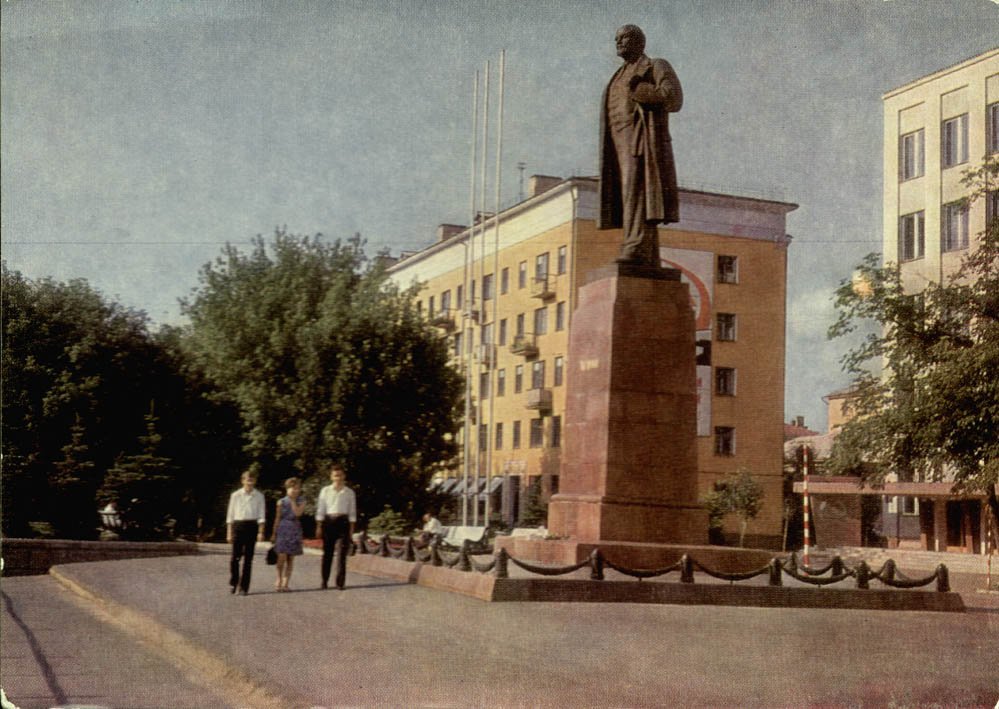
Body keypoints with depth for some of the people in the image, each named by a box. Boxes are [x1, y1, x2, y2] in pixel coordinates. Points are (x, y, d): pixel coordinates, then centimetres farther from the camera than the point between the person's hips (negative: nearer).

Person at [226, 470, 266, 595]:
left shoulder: (259, 496, 4)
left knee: (248, 558, 2)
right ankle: (233, 582, 16)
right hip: (238, 525, -1)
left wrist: (260, 532, -4)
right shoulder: (235, 495, 3)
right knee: (235, 556, -6)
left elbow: (261, 515, 4)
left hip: (252, 526, 1)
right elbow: (230, 515, 6)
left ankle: (244, 586, 11)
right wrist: (229, 533, 2)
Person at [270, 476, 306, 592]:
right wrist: (274, 533, 8)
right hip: (283, 529, -1)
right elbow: (278, 518, 7)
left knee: (291, 558, 3)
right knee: (282, 556, -11)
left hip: (295, 529, 1)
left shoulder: (301, 501, 4)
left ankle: (285, 582, 11)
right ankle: (279, 579, 10)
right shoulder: (281, 502, 2)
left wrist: (293, 500, -10)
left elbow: (298, 513, -14)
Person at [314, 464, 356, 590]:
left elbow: (352, 512, 7)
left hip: (343, 522, 0)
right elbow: (320, 510, 5)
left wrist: (351, 530, 3)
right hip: (329, 522, 0)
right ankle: (324, 580, 17)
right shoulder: (325, 491, 5)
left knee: (342, 553, -7)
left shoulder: (349, 492, 6)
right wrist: (319, 527, 0)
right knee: (327, 553, 6)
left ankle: (340, 582, -6)